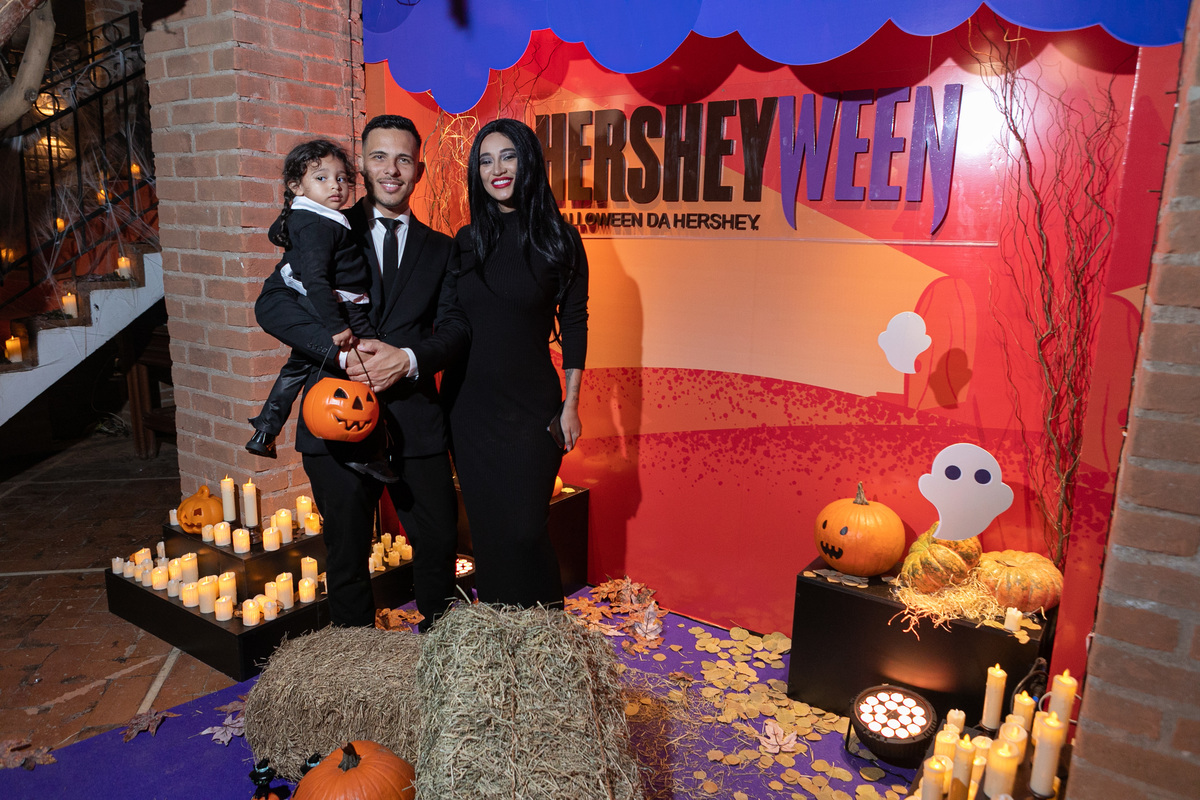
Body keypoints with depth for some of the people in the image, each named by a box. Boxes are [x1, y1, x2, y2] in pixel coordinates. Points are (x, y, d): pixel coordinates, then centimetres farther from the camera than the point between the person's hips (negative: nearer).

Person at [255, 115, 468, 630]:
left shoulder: (440, 249, 13)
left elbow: (456, 326, 2)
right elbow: (272, 304, -6)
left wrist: (409, 358, -18)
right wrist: (343, 350, -19)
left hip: (416, 419, 2)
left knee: (440, 544, 10)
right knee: (346, 555, 11)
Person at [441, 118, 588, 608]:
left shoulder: (558, 239, -1)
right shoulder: (466, 241, 8)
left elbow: (574, 324, 0)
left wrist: (571, 405, -4)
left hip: (531, 407, -3)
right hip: (468, 403, 4)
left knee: (524, 530, -4)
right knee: (485, 528, 11)